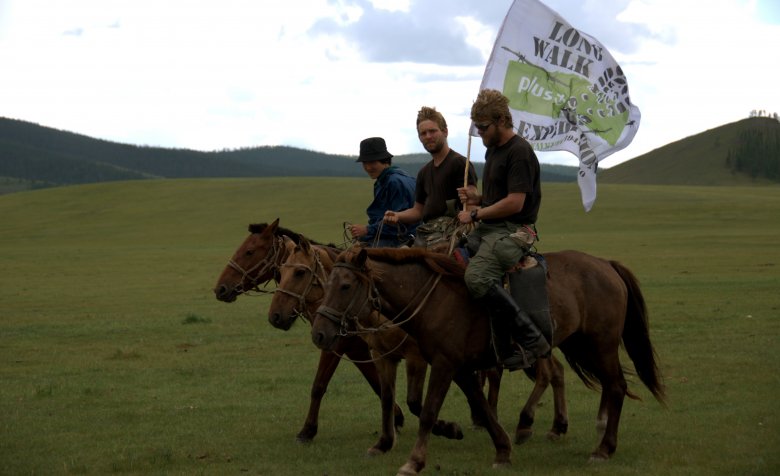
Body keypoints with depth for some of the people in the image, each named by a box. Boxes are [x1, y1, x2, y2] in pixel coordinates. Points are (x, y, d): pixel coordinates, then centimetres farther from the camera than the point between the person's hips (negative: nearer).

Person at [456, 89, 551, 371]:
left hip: (513, 231, -11)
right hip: (488, 229, 11)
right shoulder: (493, 150, 19)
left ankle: (532, 340, -23)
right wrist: (475, 198, 8)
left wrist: (475, 214, -12)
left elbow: (514, 203, -19)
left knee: (477, 276, -30)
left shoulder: (519, 152, -12)